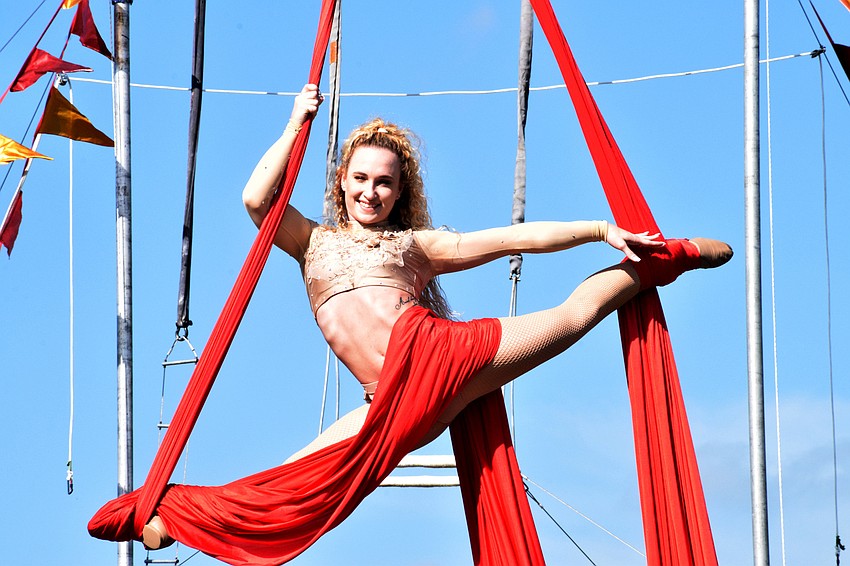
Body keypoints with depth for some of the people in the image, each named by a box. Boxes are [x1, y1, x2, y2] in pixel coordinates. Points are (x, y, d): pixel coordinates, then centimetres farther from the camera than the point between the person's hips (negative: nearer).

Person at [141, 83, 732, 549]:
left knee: (576, 312, 4)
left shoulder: (417, 245, 18)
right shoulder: (314, 241, 20)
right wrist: (297, 124, 10)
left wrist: (600, 229, 8)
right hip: (397, 402, 0)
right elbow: (256, 199, 3)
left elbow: (512, 238, 13)